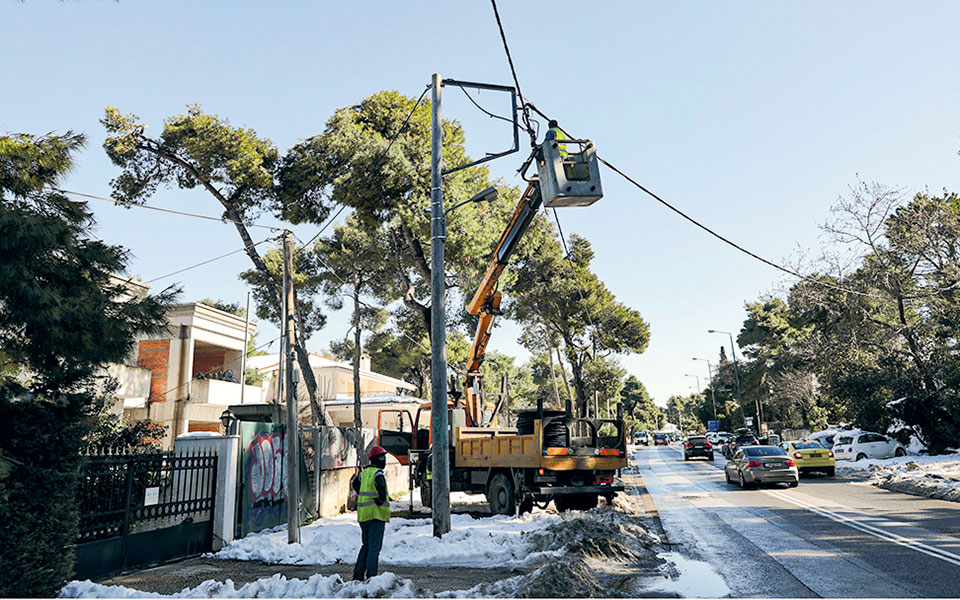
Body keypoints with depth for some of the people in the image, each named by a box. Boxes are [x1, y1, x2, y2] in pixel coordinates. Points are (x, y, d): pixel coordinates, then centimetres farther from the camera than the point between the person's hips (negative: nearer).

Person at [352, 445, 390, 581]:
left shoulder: (364, 472, 12)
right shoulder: (378, 473, -13)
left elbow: (355, 484, 29)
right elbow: (381, 485, -33)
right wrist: (382, 500, -18)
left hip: (363, 514, 8)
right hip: (376, 514, -8)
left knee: (366, 545, 19)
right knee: (374, 547, -2)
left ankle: (358, 574, 21)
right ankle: (371, 576, -3)